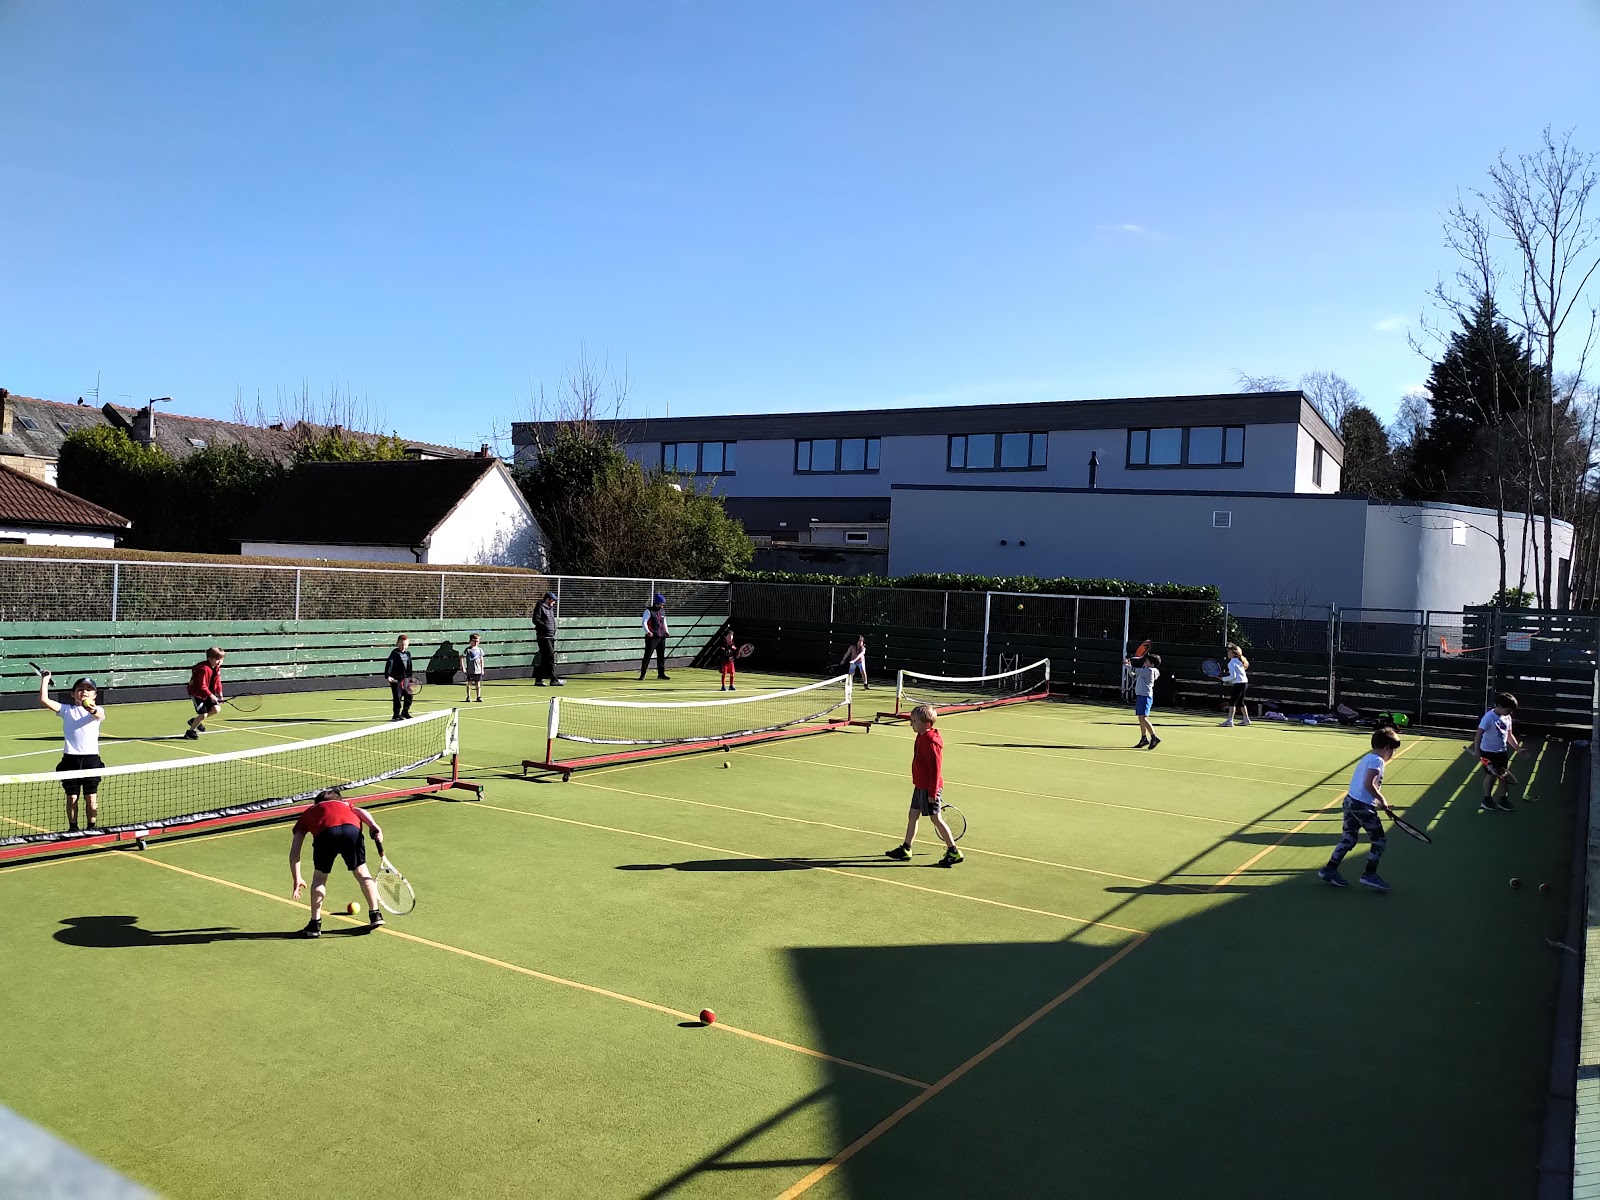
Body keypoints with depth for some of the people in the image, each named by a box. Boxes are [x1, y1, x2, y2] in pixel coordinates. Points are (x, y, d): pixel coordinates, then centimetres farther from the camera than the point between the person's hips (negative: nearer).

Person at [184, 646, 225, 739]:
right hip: (196, 692, -8)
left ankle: (196, 721, 19)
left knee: (216, 709, -3)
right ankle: (190, 731, 7)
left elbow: (218, 681, 7)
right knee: (203, 714, -14)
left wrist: (220, 693, -5)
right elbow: (202, 686, -28)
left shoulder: (217, 667, -1)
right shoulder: (204, 669, -28)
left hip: (207, 694, 8)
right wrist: (211, 695, -34)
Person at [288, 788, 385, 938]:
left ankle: (315, 924, 24)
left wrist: (297, 879, 39)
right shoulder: (345, 806, 42)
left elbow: (294, 852, 33)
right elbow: (362, 812, 17)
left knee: (319, 877, 22)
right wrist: (374, 827, 1)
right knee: (361, 872, 21)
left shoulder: (307, 814, 39)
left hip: (325, 832, -1)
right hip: (352, 829, 1)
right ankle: (375, 914, 25)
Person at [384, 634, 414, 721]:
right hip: (396, 679, -6)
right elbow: (389, 664, -19)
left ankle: (405, 712, 29)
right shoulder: (394, 653, -10)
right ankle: (396, 715, 7)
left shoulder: (408, 654, 10)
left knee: (408, 696, 12)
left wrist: (410, 678, 18)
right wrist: (388, 675, -31)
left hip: (405, 679, 6)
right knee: (398, 697, -4)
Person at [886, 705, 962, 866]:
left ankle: (954, 852, 6)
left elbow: (936, 769, -22)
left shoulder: (931, 742, -23)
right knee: (913, 815, 14)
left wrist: (932, 792, -21)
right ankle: (906, 849, 23)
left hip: (929, 788, -10)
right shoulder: (922, 737, 8)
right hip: (920, 786, 10)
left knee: (936, 818, -3)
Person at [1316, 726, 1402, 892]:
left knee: (1349, 838, 15)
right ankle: (1370, 874, 7)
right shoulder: (1377, 760, -11)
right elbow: (1369, 784, -22)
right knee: (1380, 839, 4)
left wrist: (1380, 801, 18)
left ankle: (1330, 869, 14)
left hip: (1350, 800, 9)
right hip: (1363, 806, -9)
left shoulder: (1367, 759, 18)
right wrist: (1382, 799, -11)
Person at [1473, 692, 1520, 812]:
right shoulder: (1489, 717, -20)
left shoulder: (1507, 717, 3)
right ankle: (1487, 800, 19)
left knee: (1504, 775, 10)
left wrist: (1517, 748, 10)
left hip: (1502, 751, 7)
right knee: (1491, 775, 3)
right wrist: (1477, 751, -25)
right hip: (1488, 752, -7)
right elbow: (1479, 734, -21)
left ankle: (1503, 800, 22)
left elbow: (1509, 735, 16)